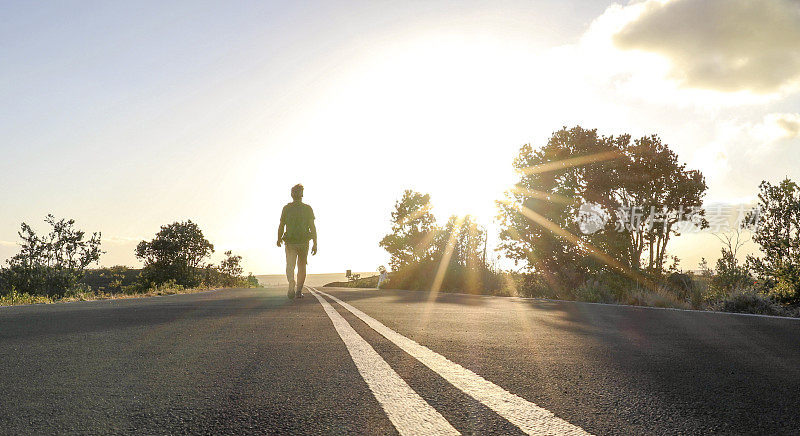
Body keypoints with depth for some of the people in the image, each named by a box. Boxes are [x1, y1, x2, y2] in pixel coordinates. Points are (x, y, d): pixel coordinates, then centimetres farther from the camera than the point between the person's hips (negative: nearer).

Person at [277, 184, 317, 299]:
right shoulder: (307, 208, -2)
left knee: (290, 266, 0)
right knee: (302, 267, 15)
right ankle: (299, 291, 17)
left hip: (290, 243, 0)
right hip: (304, 242, 1)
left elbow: (281, 226, 0)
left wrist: (279, 239, 18)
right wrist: (315, 244, -4)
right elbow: (312, 227, -7)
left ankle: (292, 286, -25)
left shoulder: (286, 208, -1)